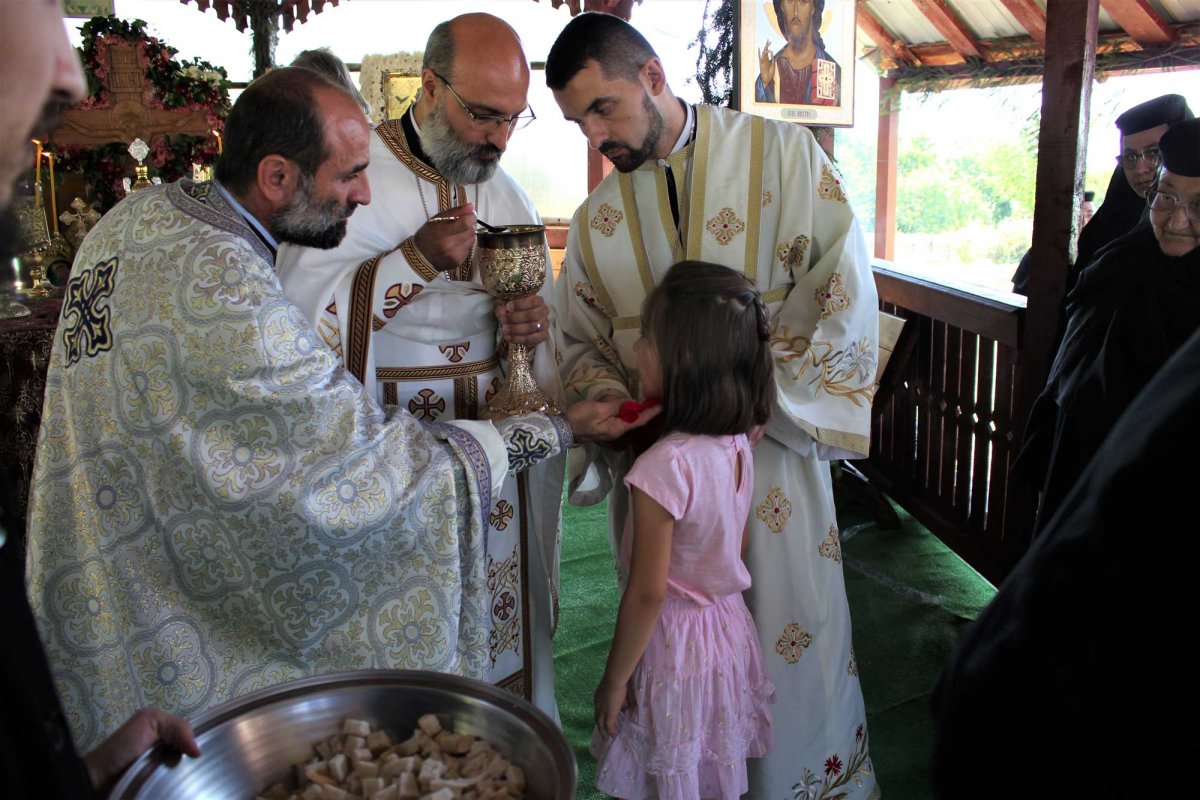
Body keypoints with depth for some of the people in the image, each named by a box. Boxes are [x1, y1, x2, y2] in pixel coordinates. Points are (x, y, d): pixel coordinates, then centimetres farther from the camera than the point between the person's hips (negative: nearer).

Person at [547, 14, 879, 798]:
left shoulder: (782, 154, -4)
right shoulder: (597, 219, 7)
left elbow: (844, 294, -11)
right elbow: (582, 342, 13)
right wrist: (612, 403, -8)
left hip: (771, 449, -2)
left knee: (788, 632, 8)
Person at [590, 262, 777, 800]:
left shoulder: (664, 465, -29)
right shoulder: (737, 444, -6)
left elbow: (647, 593, -23)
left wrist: (613, 680, -11)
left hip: (672, 646, -7)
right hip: (730, 631, 7)